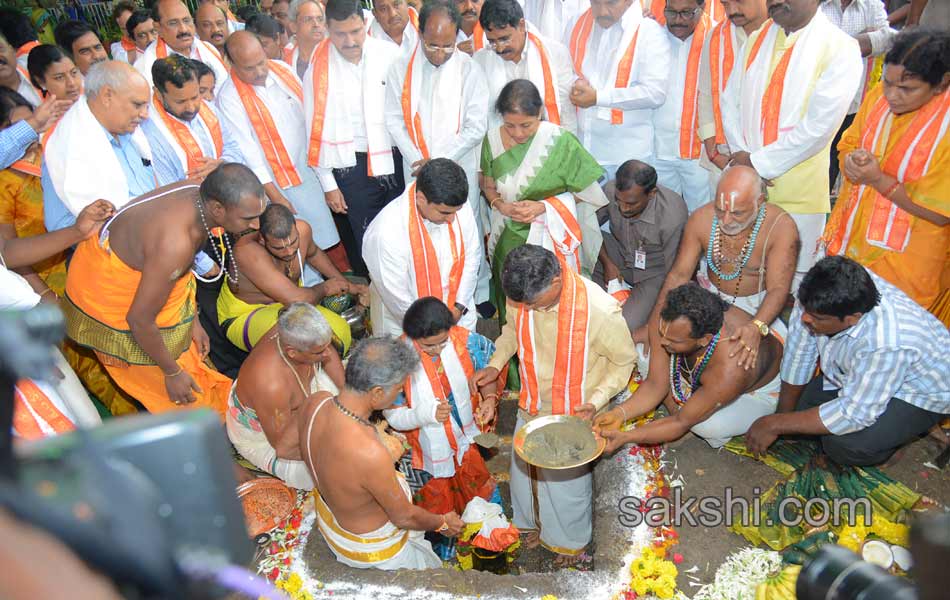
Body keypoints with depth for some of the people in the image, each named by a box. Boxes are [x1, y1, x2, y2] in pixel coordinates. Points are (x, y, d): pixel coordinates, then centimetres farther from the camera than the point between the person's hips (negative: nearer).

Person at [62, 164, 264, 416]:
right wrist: (173, 372, -17)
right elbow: (139, 319, -31)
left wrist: (192, 320, 9)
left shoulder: (198, 195, -17)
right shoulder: (174, 244, -42)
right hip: (109, 295, -7)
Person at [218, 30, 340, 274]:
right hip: (278, 186, -5)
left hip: (310, 173, 6)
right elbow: (247, 154, -16)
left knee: (324, 237, 13)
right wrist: (276, 197, -16)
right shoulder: (229, 98, -15)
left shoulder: (283, 70, 1)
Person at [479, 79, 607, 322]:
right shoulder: (493, 139, -5)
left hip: (551, 238, -3)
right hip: (508, 239, 3)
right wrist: (500, 205, -13)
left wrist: (543, 206, -18)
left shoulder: (561, 141, -14)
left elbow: (582, 190, -6)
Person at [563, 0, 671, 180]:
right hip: (581, 147, 4)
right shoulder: (576, 25, 8)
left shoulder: (650, 33, -8)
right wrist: (574, 88, -8)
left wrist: (598, 97, -15)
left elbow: (655, 93, -16)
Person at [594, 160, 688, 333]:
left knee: (625, 326, -23)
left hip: (653, 273, -4)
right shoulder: (611, 190, -23)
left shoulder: (673, 216, -33)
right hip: (620, 255, 5)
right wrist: (606, 263, -12)